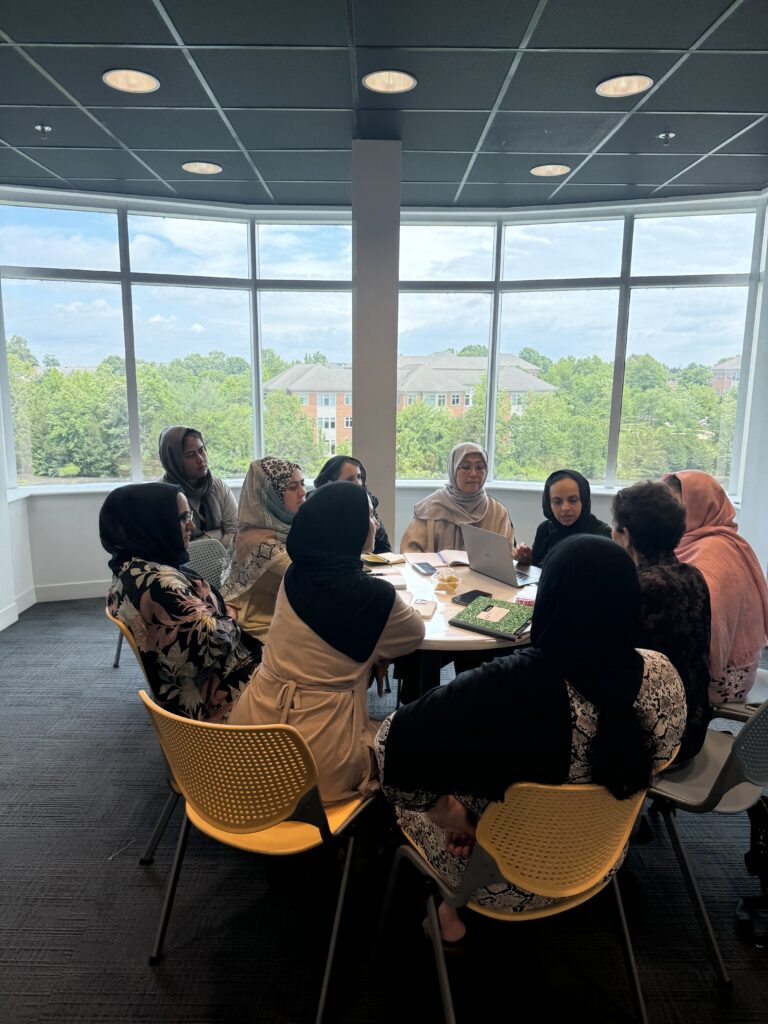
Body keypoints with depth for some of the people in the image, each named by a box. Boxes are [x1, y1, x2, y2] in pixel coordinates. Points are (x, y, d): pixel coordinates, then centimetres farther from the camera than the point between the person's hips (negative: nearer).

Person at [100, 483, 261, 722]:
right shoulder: (157, 582, -29)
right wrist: (234, 624, -7)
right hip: (212, 694, -9)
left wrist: (226, 612, -2)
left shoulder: (131, 568, 3)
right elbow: (214, 640, -26)